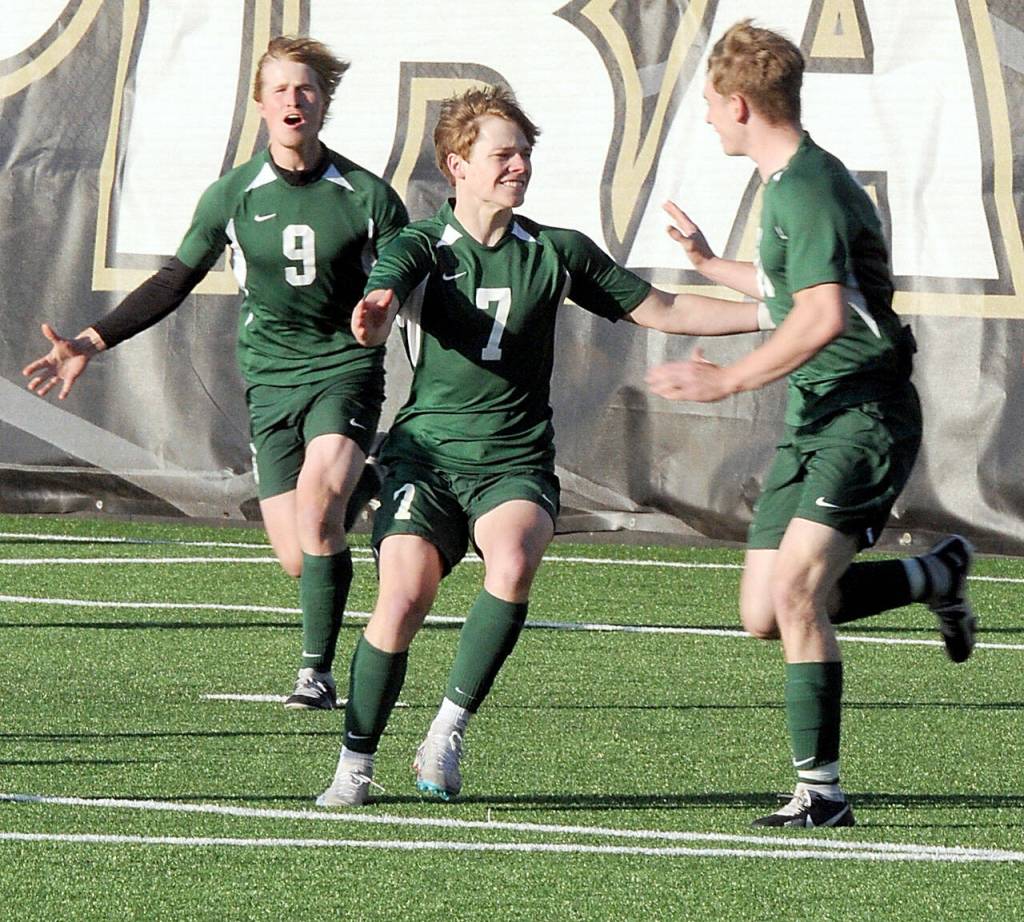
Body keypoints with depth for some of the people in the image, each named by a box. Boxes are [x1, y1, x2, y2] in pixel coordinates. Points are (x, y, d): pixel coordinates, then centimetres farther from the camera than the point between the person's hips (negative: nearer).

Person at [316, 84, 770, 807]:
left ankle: (451, 727, -15)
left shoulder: (558, 253, 7)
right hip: (428, 455, -1)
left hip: (515, 462, 1)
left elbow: (660, 310, 13)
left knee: (514, 562, -30)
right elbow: (385, 288, -22)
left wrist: (773, 313, 5)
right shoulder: (423, 247, 0)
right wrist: (376, 313, -49)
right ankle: (355, 767, -1)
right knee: (403, 595, -20)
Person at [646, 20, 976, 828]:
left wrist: (728, 380, -27)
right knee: (764, 615, 7)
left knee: (795, 594, -21)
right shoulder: (788, 182, 15)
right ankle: (938, 576, 25)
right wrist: (710, 265, 41)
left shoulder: (808, 189, -17)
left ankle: (820, 790, -17)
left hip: (864, 415, -10)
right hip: (814, 420, 10)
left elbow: (823, 316, -29)